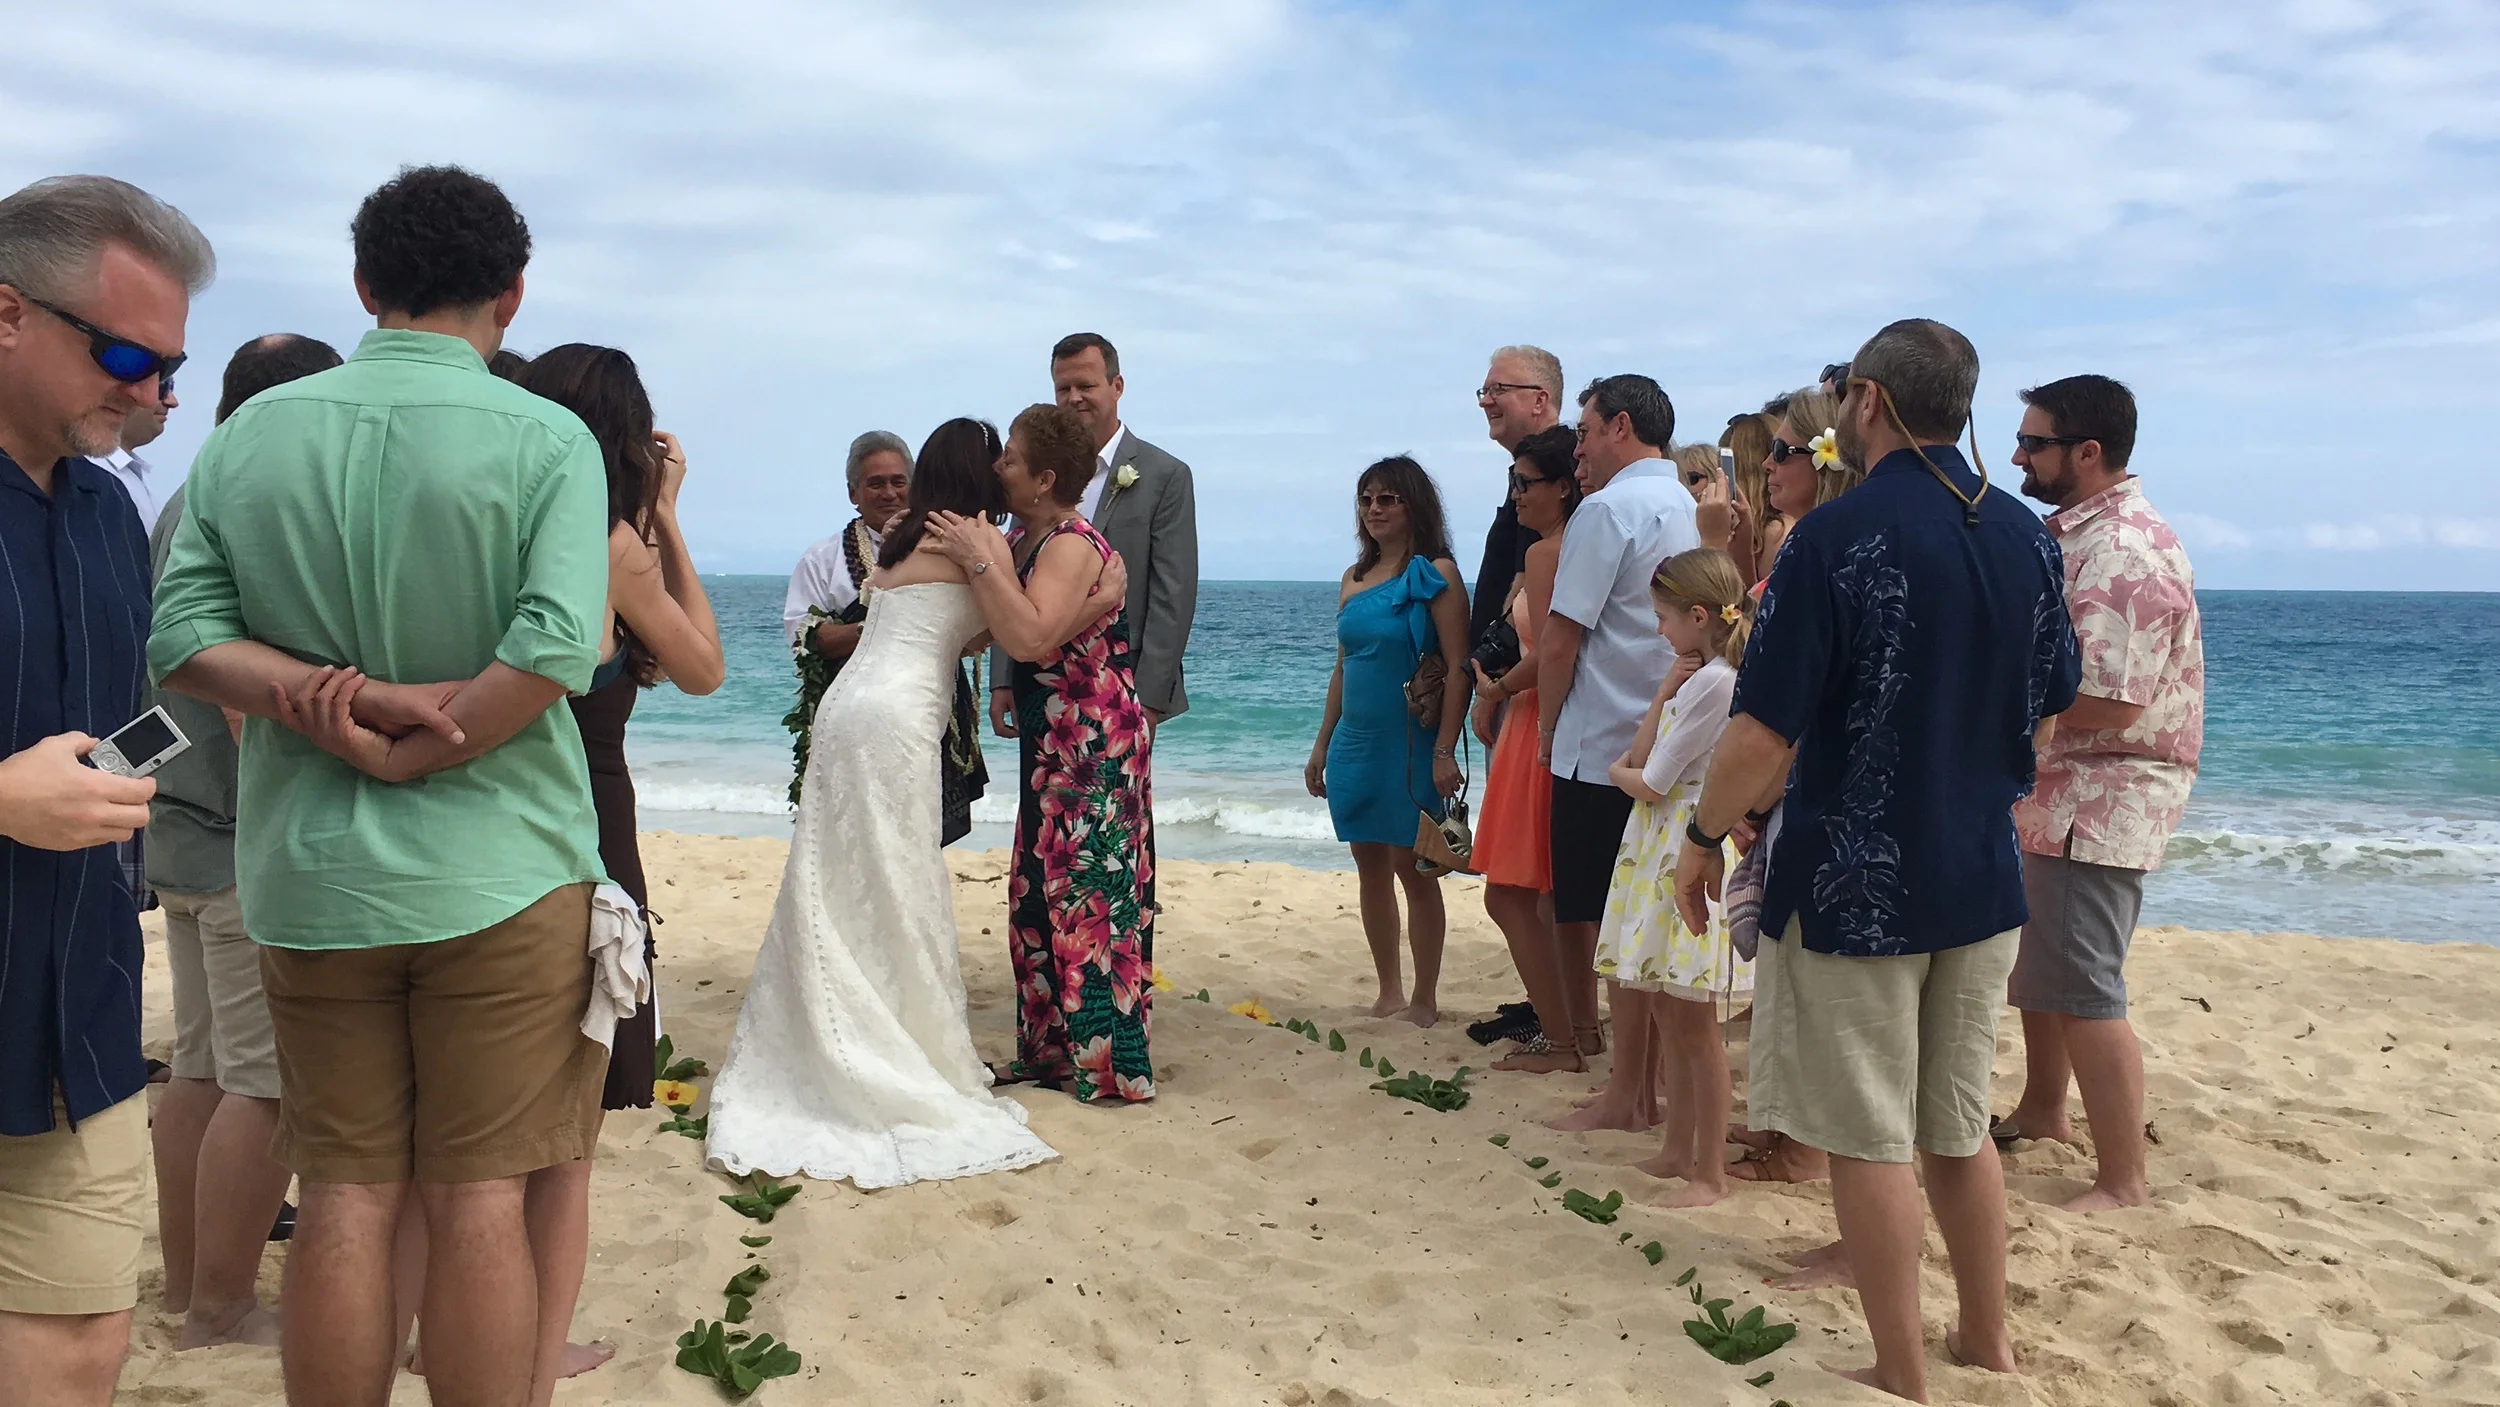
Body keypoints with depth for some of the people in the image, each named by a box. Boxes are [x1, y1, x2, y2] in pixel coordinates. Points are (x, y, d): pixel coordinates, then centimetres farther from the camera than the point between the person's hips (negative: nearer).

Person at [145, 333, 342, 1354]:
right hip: (254, 844, -10)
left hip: (183, 835, 10)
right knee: (266, 1082, -2)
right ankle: (223, 1310, 6)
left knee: (202, 1066, 16)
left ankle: (184, 1279, 26)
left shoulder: (185, 506, 14)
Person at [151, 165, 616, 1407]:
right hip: (495, 865, -3)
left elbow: (180, 636, -3)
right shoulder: (544, 440, -7)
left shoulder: (249, 435, 4)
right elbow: (556, 650, -18)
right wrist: (411, 746, -9)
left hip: (308, 873, 3)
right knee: (481, 1198, 5)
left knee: (345, 1197, 11)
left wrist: (321, 699, -12)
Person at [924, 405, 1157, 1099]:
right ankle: (1051, 1052, 24)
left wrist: (980, 561, -28)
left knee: (1089, 894, -4)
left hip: (1096, 745, -9)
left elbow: (1031, 637, -32)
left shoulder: (1073, 546, -18)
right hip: (1052, 746, 9)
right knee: (1042, 894, 13)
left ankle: (1111, 1066, 5)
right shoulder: (1022, 540, 10)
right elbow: (986, 631, 12)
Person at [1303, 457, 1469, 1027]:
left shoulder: (1434, 572, -8)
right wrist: (1322, 745, 15)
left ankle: (1425, 1000, 8)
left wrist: (1444, 752, -19)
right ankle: (1388, 993, 20)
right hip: (1356, 745, 7)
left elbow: (1457, 668, -13)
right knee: (1371, 868, 10)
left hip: (1410, 744, -6)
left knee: (1414, 869, -1)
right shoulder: (1354, 578, 12)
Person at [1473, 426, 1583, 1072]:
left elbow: (1545, 654, -21)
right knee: (1552, 895, 16)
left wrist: (1497, 688, -5)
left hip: (1539, 727, -9)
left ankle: (1557, 1040, 2)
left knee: (1508, 894, -1)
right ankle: (1566, 1028, 23)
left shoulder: (1544, 553, -14)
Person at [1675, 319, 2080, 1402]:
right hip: (1982, 876, 7)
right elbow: (2049, 705, 14)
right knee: (1960, 1126, 20)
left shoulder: (1833, 538, -17)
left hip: (1855, 884, -6)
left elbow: (1764, 731, -19)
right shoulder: (2026, 537, 3)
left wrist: (1704, 837, -4)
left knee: (1869, 1140, 5)